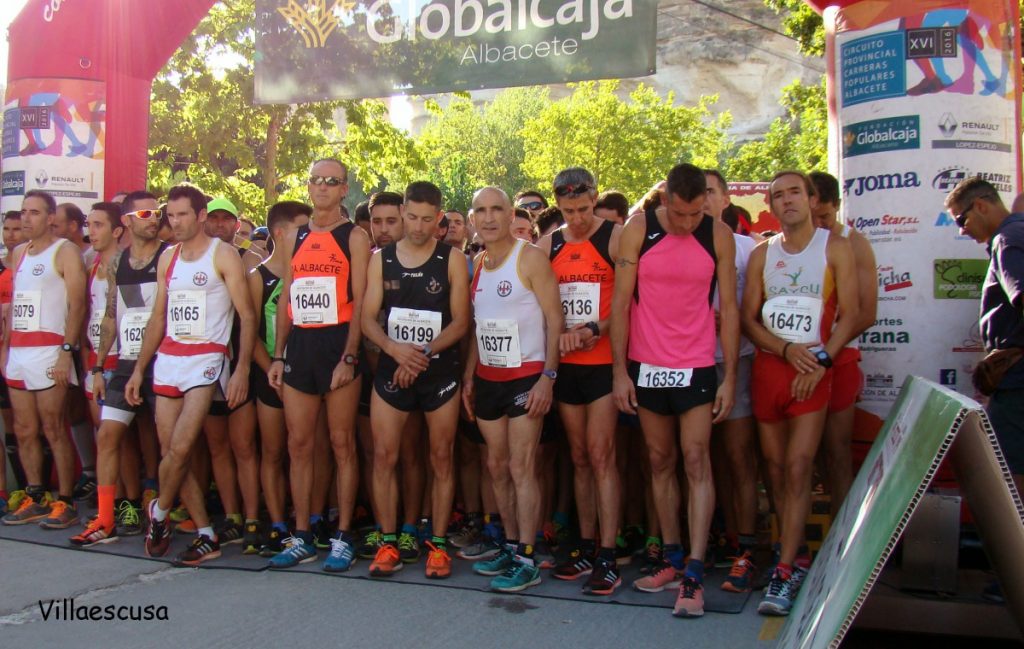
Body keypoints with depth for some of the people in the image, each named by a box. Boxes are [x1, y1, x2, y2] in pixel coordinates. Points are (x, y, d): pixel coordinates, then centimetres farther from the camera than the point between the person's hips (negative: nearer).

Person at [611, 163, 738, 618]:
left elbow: (728, 308, 0)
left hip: (697, 366, -1)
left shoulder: (719, 236, -4)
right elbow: (620, 303, -3)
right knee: (660, 462, 10)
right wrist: (619, 371, -6)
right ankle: (673, 560, 22)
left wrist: (729, 377, -3)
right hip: (646, 365, 1)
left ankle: (694, 575, -3)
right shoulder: (638, 231, -5)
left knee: (696, 461, -6)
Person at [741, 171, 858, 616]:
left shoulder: (835, 248, 3)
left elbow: (849, 315, -2)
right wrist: (786, 348, -11)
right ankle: (798, 556, 22)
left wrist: (820, 359, -14)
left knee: (797, 469, -11)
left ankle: (785, 572, -8)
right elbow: (748, 317, 5)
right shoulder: (761, 254, 10)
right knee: (775, 469, 7)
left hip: (813, 370, -3)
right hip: (767, 366, 4)